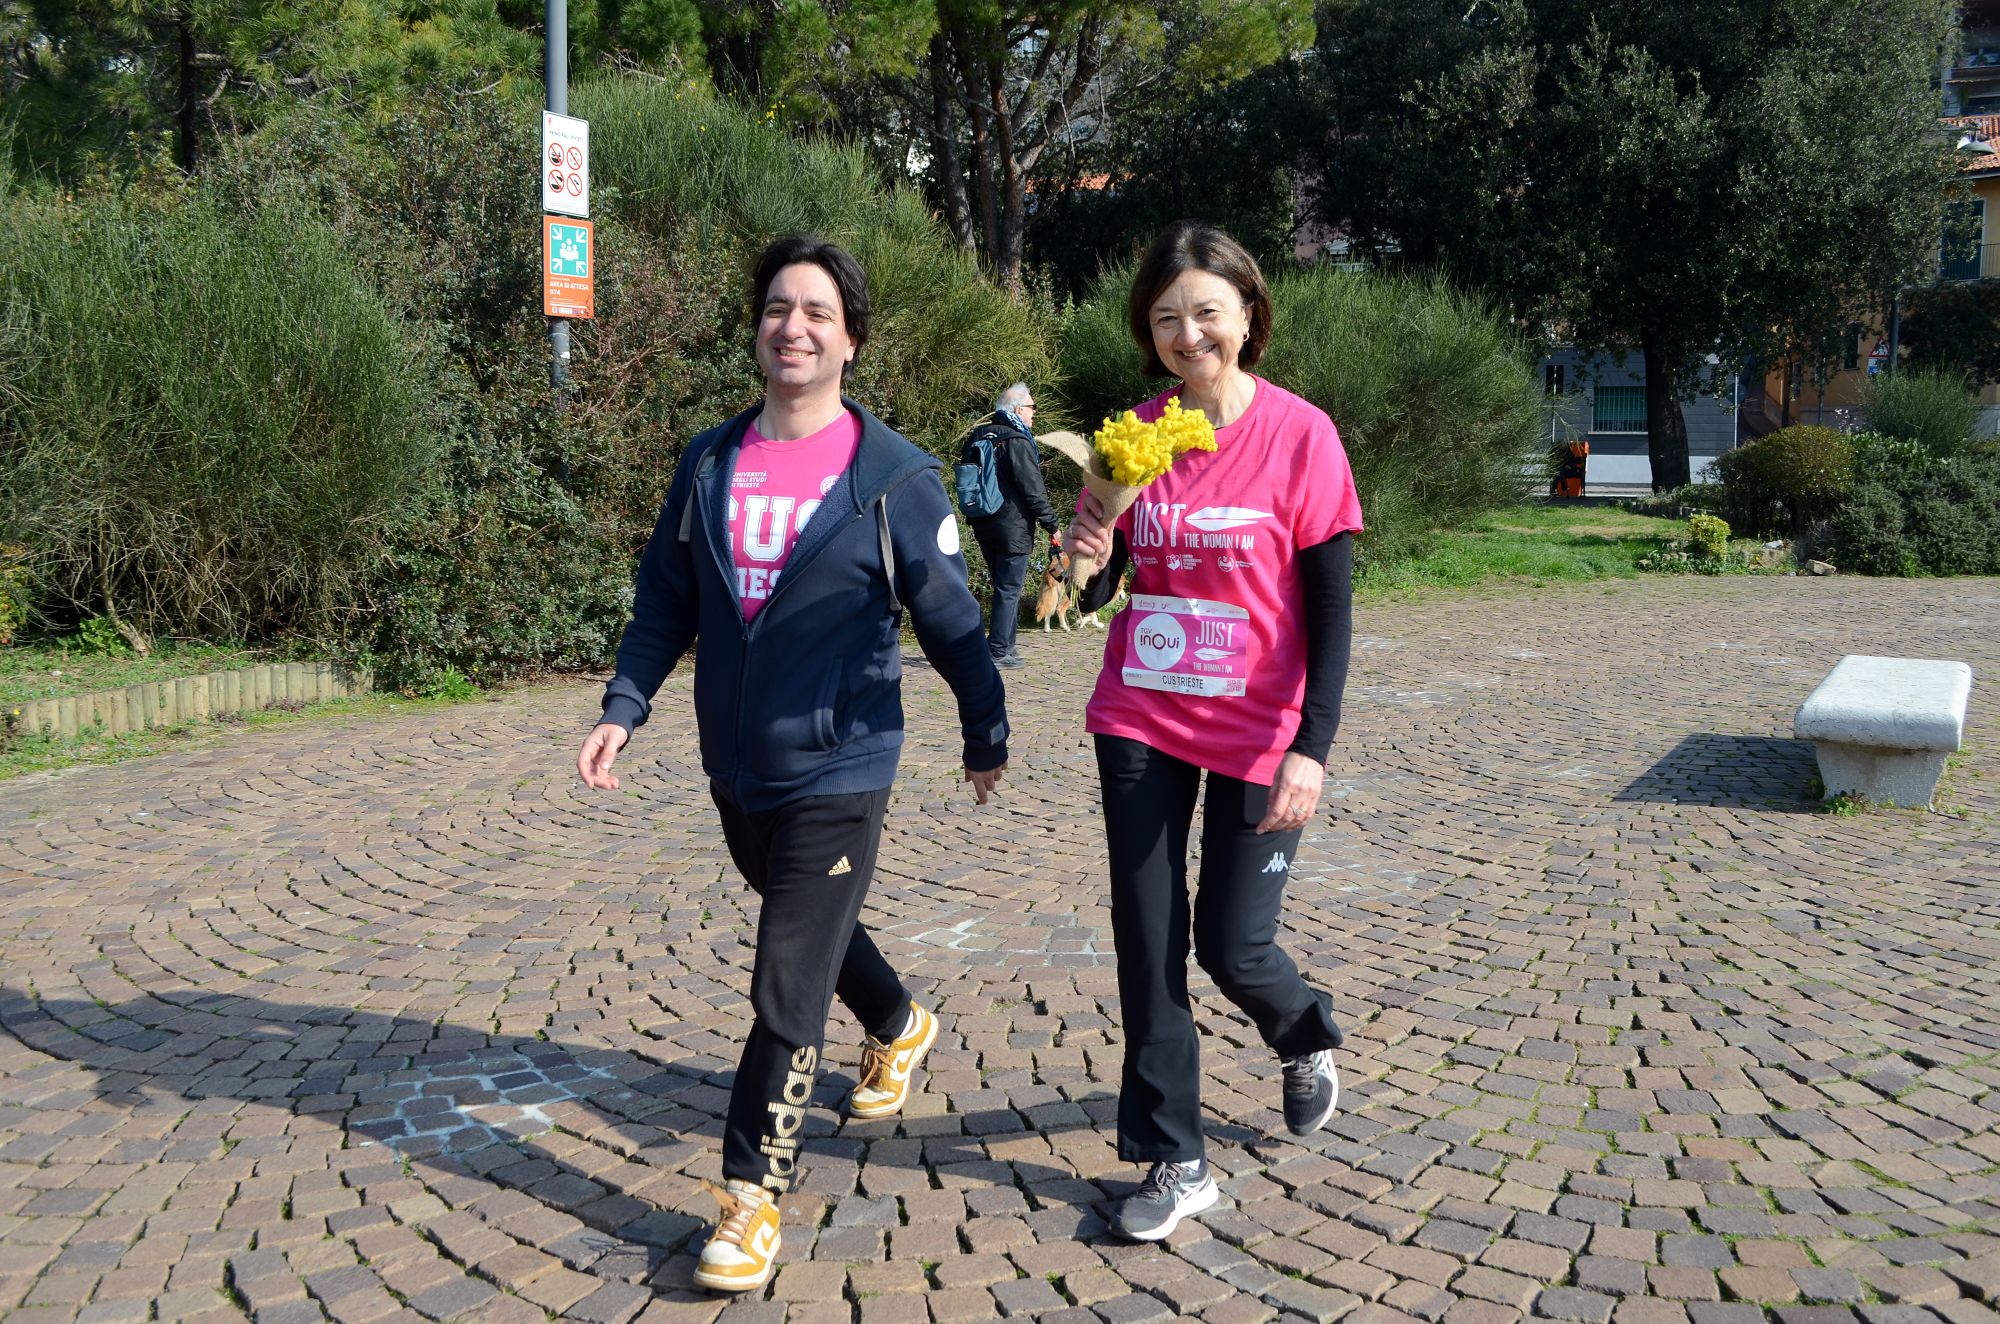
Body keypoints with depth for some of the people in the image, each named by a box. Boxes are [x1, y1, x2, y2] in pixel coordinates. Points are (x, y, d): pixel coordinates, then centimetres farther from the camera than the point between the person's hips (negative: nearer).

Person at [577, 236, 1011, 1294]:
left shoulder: (892, 476, -10)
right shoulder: (709, 463, 3)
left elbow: (948, 619, -3)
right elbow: (665, 599, 8)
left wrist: (987, 735, 4)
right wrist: (624, 707, -2)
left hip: (837, 769, -6)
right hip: (735, 767, 6)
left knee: (787, 989, -6)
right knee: (810, 930, 26)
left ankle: (752, 1193, 7)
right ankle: (899, 1027, 54)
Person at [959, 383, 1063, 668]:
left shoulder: (977, 436, 9)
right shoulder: (1017, 442, -16)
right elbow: (1034, 491, -16)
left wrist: (974, 518, 26)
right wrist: (1053, 525, -8)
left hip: (983, 526, 8)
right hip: (1012, 528, -8)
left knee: (1005, 586, 18)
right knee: (1009, 588, -1)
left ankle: (1005, 644, 22)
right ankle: (998, 650, -1)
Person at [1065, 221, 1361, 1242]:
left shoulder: (1300, 434, -10)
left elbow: (1331, 610, -9)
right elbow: (1096, 590, 6)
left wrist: (1312, 749, -15)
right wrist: (1090, 552, -18)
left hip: (1256, 735, -3)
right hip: (1140, 726, 4)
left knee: (1232, 945, 3)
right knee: (1146, 944, 5)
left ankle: (1306, 1039, 39)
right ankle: (1174, 1164, 20)